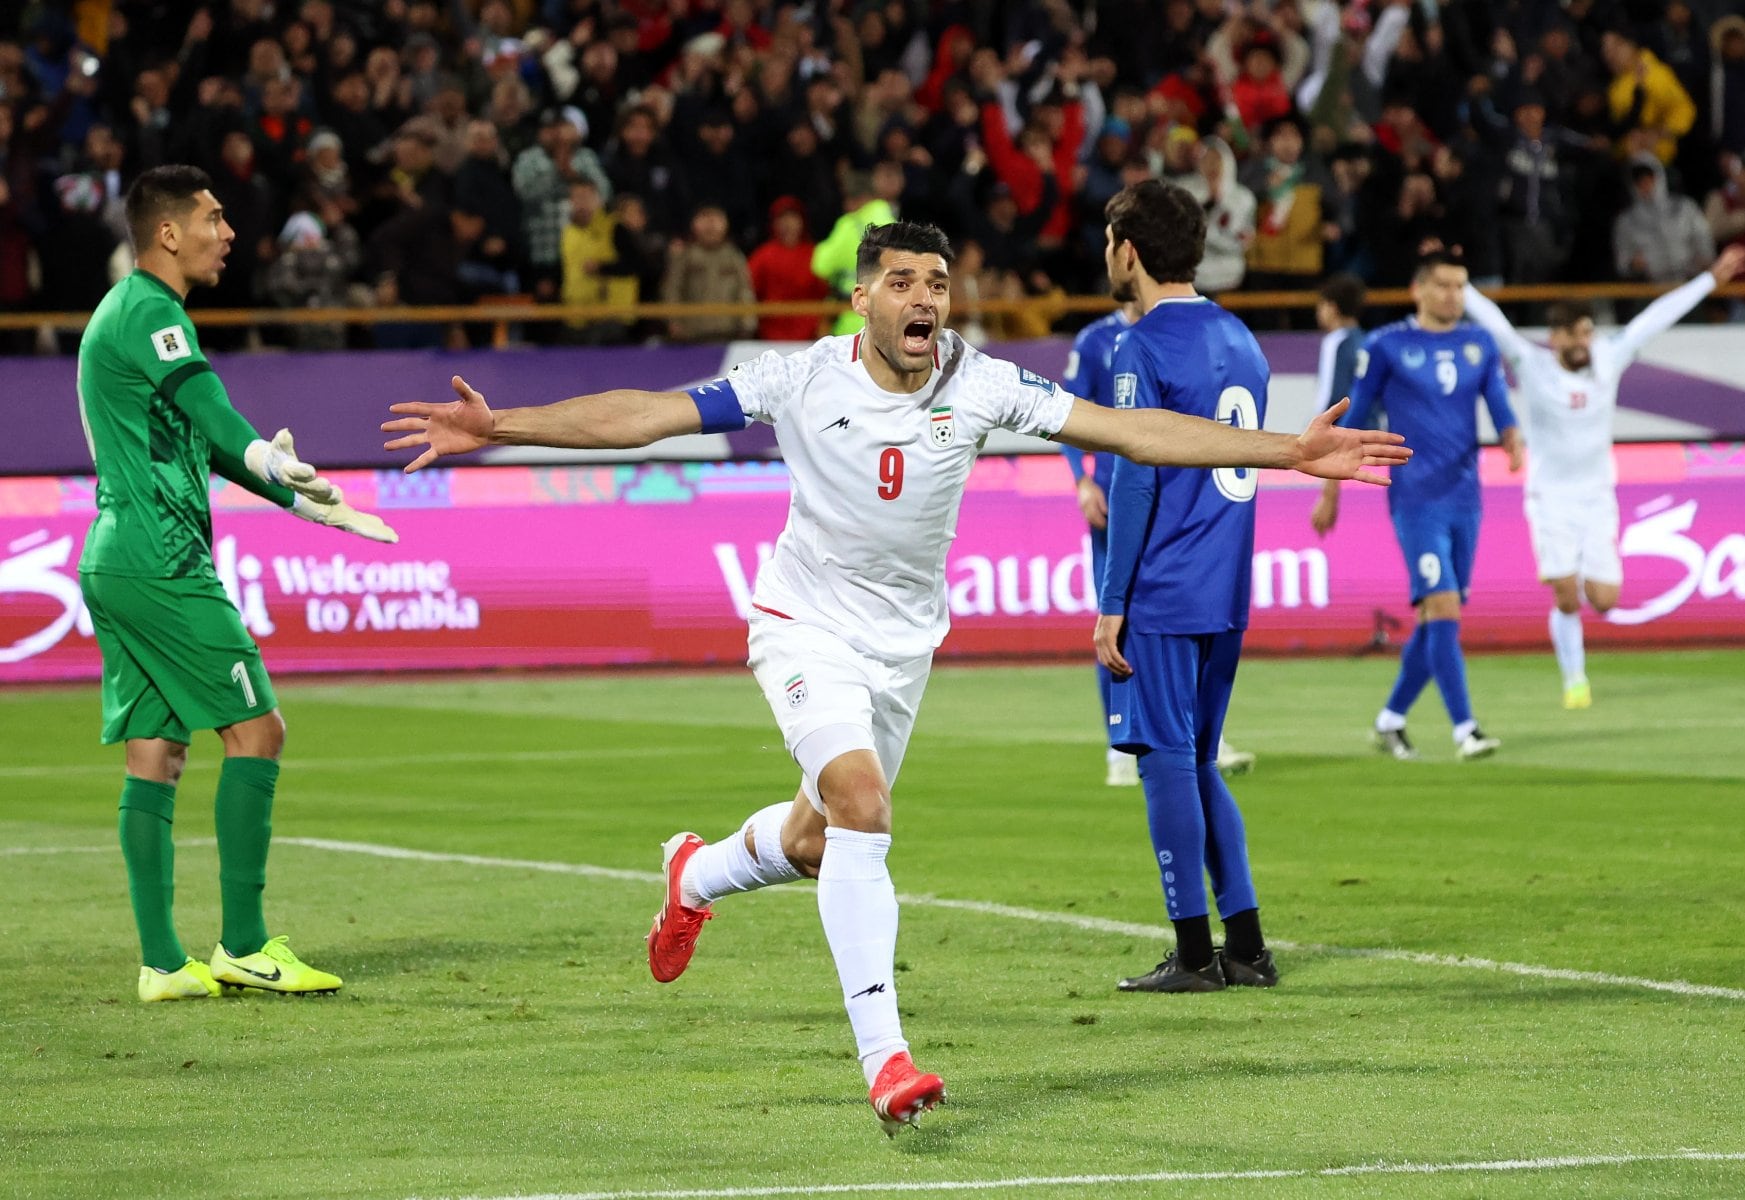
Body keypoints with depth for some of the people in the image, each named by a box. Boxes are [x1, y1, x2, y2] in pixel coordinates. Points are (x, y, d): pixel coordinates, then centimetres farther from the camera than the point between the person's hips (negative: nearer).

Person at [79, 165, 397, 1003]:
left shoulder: (125, 314, 22)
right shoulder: (149, 313, -10)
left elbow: (201, 439, 26)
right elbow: (220, 424, -21)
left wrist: (301, 498, 23)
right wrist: (285, 471, -32)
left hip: (114, 559, 10)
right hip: (161, 561, -10)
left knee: (155, 754, 7)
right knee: (256, 730, -6)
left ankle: (162, 963, 5)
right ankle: (242, 947, -6)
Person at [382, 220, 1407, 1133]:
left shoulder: (980, 385, -12)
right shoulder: (801, 380, -17)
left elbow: (1131, 430, -11)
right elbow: (644, 414, -17)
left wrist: (1288, 451, -17)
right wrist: (501, 428, -26)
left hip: (904, 643, 4)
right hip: (809, 630, -4)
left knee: (816, 844, 14)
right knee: (862, 806, -25)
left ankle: (697, 874, 50)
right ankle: (884, 1054, -24)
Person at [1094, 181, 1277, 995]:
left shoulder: (1144, 348, -11)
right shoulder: (1239, 341, 14)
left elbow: (1136, 481, -15)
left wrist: (1112, 607, -13)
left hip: (1160, 594, -8)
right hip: (1225, 593, 8)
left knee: (1168, 761, -3)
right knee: (1198, 765, 14)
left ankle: (1195, 955, -2)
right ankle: (1245, 948, 11)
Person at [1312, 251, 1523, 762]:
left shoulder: (1479, 345, 11)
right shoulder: (1386, 346, -1)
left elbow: (1500, 407, 5)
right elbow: (1354, 420, 4)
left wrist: (1513, 440, -19)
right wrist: (1330, 493, 7)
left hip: (1464, 497, 5)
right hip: (1415, 497, -5)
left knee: (1435, 618, 9)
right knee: (1443, 607, -15)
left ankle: (1391, 719, 23)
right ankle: (1464, 730, -17)